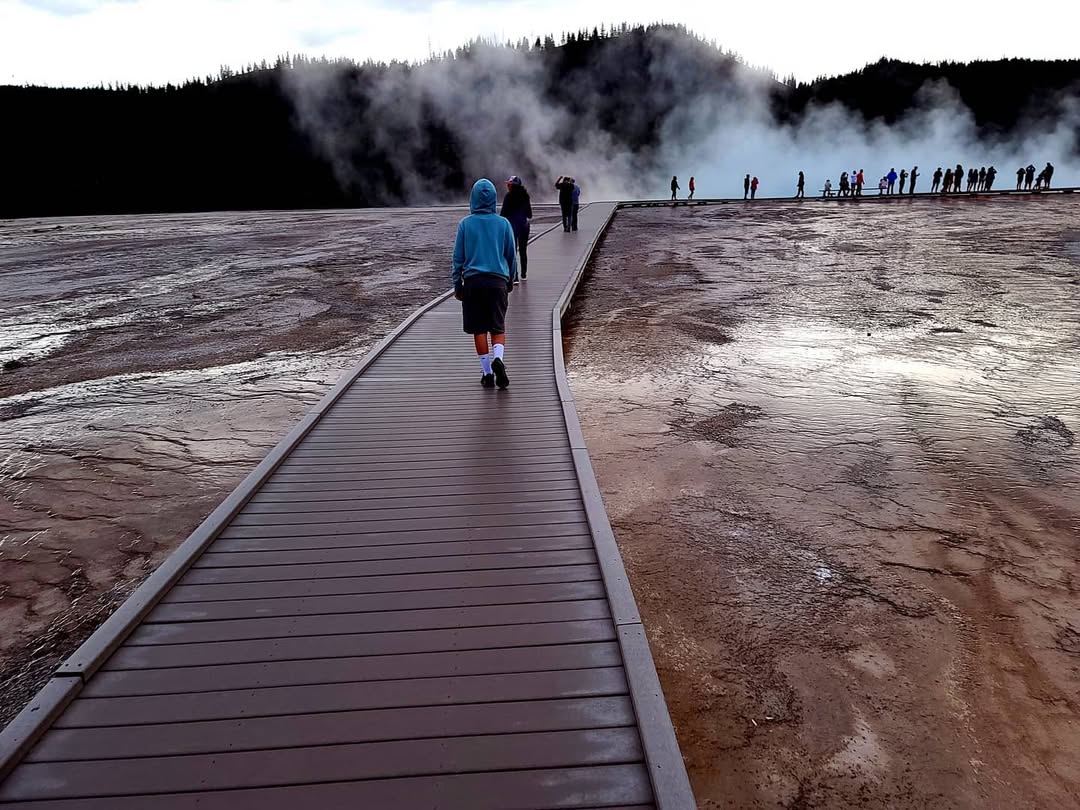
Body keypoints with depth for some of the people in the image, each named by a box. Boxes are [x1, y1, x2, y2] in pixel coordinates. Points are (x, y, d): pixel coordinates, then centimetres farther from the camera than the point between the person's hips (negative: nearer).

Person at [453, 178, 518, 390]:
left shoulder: (465, 224, 0)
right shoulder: (503, 223, 2)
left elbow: (458, 257, 3)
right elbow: (512, 255, 9)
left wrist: (457, 285, 11)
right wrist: (510, 280, 22)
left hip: (473, 282, 0)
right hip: (498, 280, 1)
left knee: (479, 329, 7)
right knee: (498, 327, 7)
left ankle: (487, 373, 6)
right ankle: (498, 358, -20)